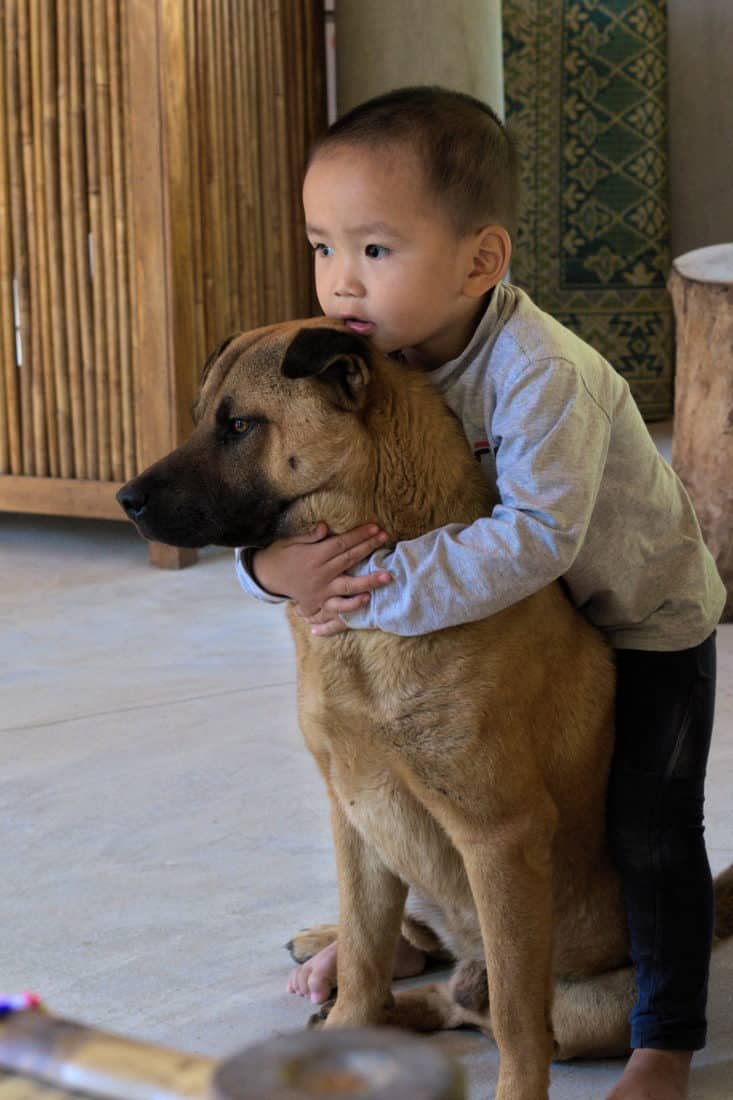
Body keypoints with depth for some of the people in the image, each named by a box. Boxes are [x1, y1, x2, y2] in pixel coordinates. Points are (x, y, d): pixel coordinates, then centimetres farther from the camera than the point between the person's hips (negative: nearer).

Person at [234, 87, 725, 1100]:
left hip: (645, 613, -6)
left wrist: (391, 589, -47)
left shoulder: (542, 375, -38)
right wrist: (269, 561, -38)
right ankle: (406, 930, 41)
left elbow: (539, 535, -45)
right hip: (504, 610, 7)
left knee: (650, 827, -4)